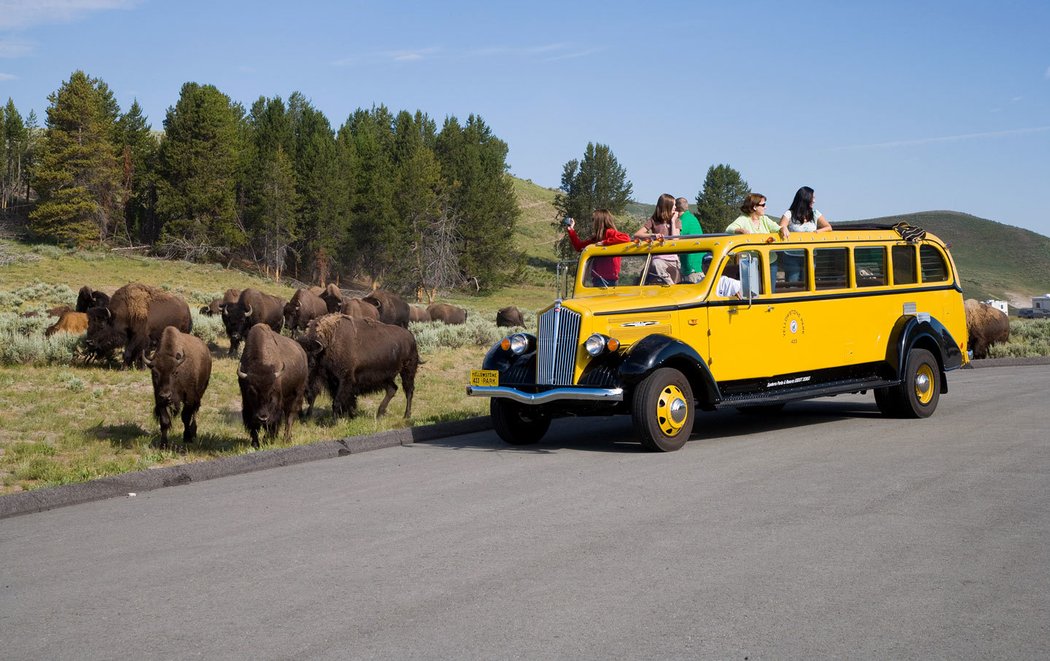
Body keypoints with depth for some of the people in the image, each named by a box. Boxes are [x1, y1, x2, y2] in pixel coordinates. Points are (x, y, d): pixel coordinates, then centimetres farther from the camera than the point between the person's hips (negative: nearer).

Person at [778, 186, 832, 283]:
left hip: (809, 258, 3)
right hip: (792, 258, -3)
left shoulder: (815, 214, 9)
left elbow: (828, 228, 9)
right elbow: (781, 227, -14)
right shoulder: (789, 214, -2)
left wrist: (818, 231, -12)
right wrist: (783, 229, -38)